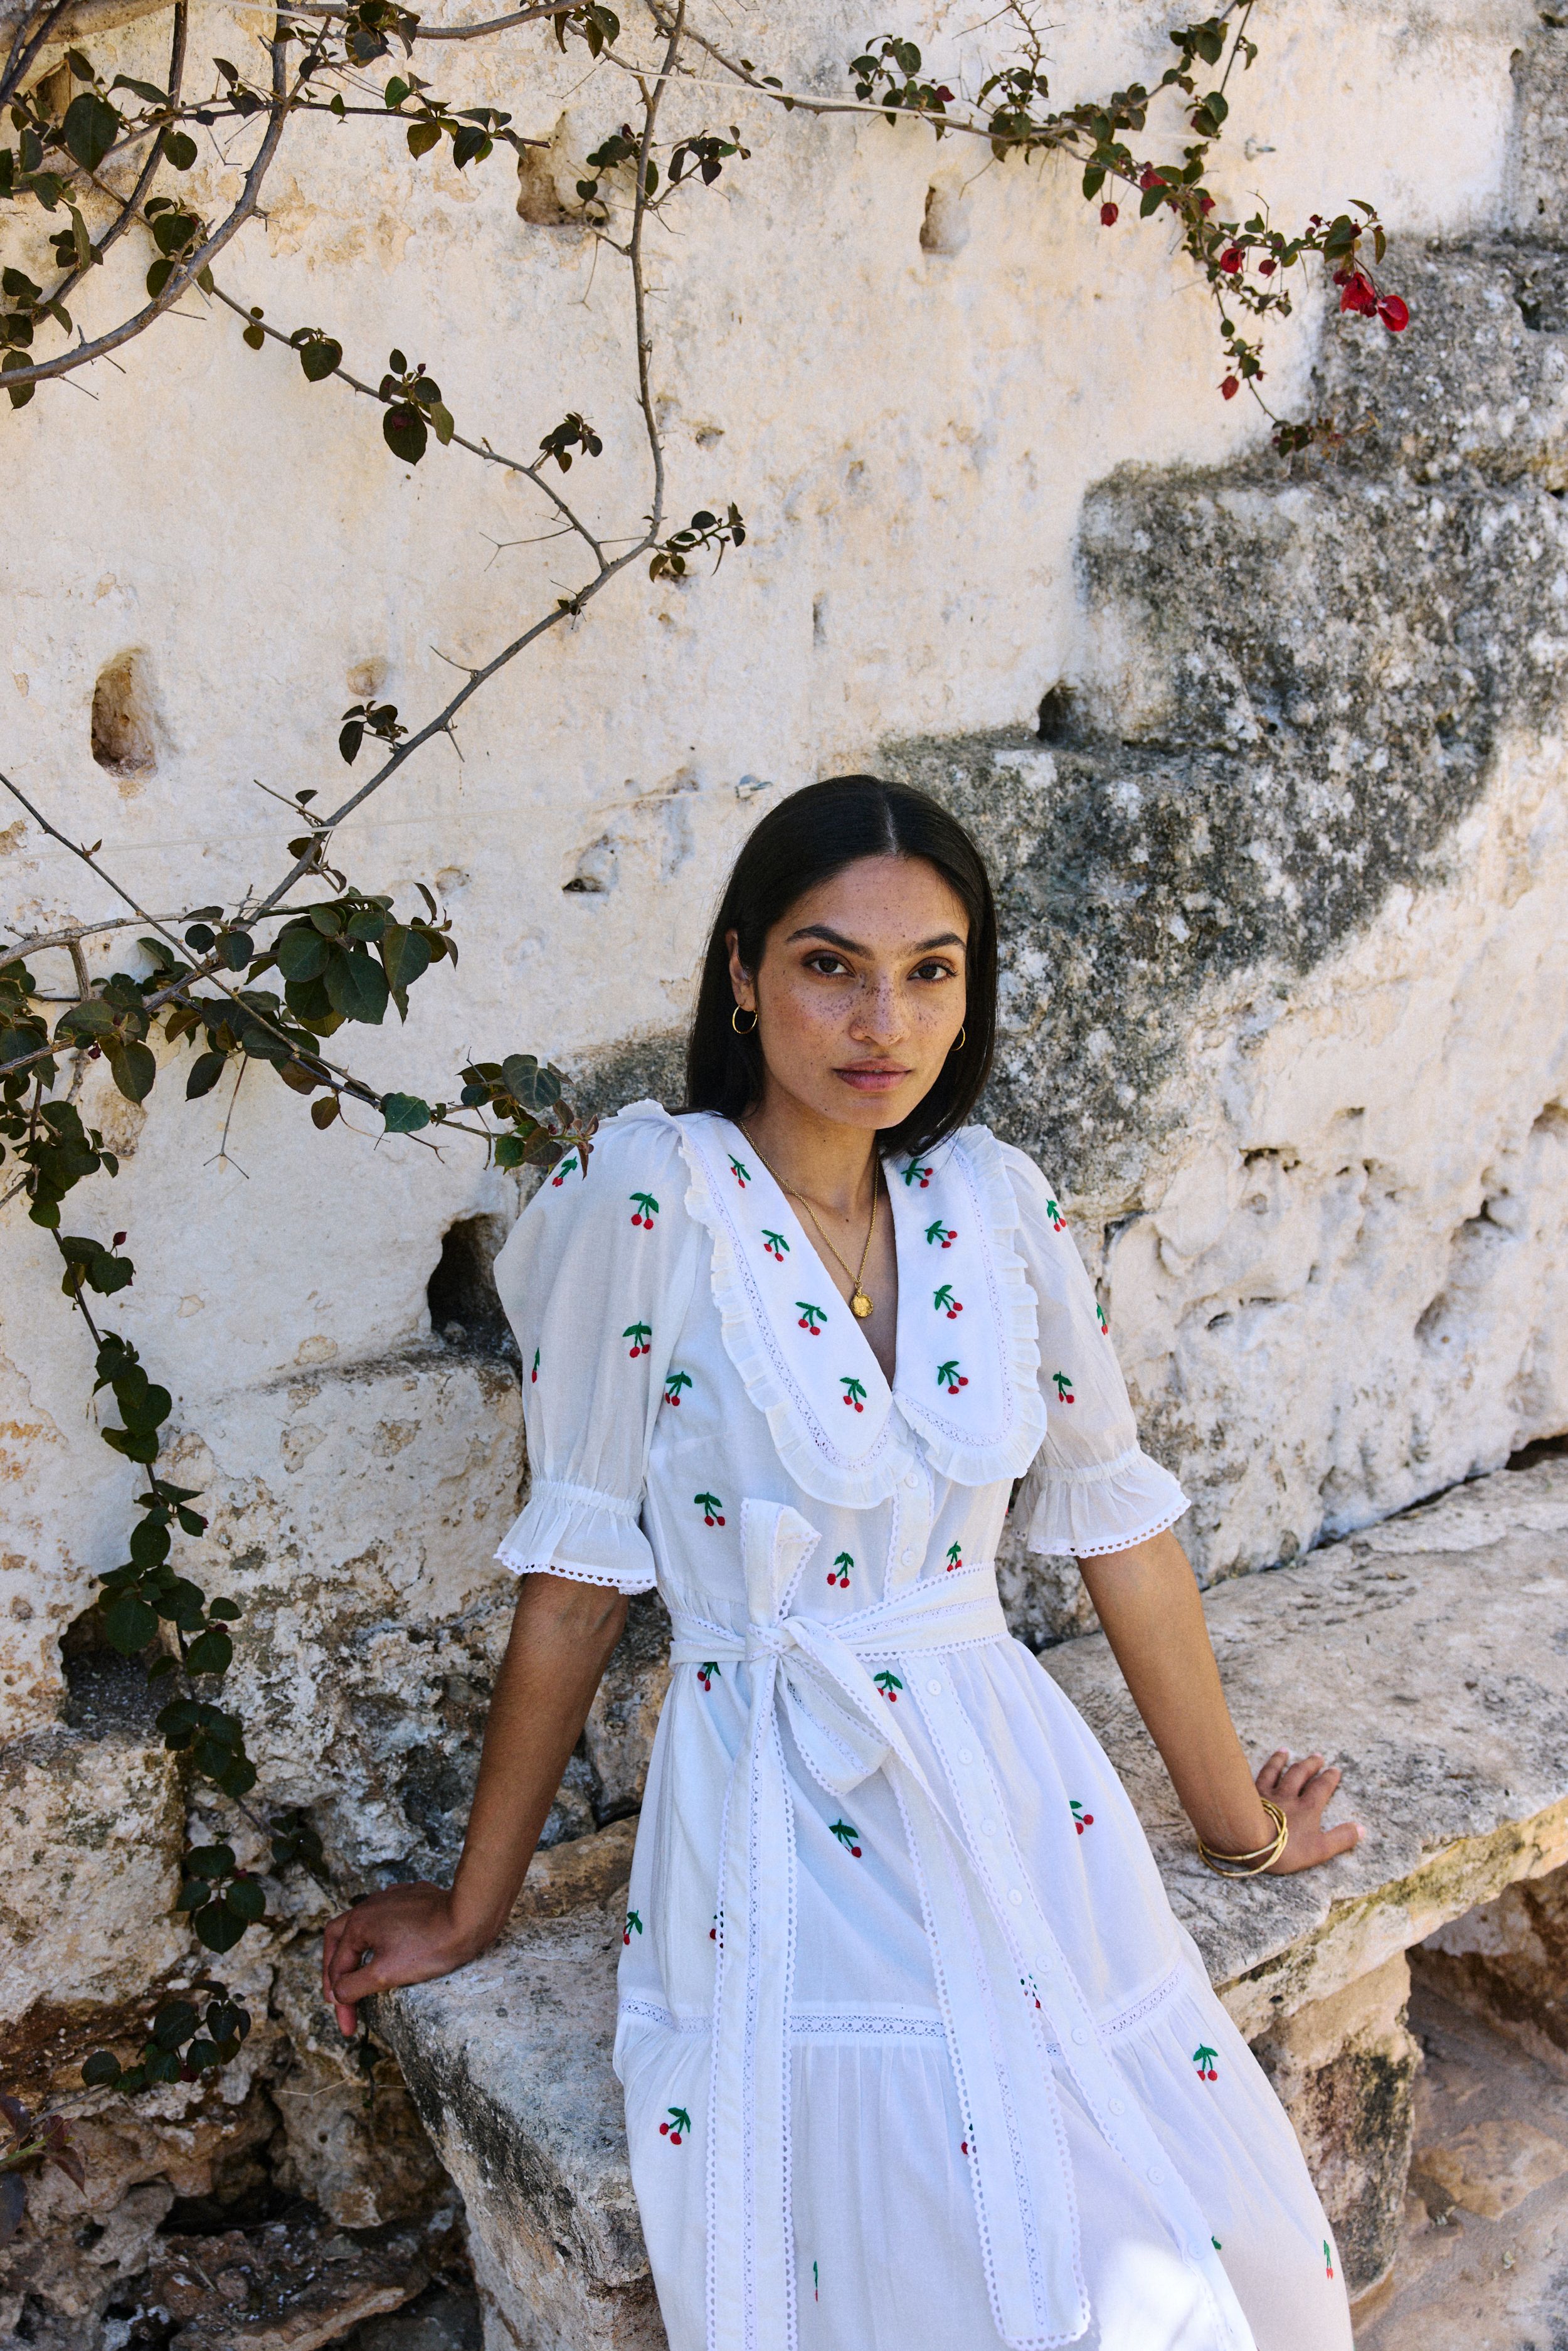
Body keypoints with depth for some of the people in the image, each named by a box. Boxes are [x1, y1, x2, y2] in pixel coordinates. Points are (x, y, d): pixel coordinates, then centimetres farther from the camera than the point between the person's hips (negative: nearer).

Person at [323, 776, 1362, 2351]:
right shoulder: (653, 1196, -13)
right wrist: (474, 1908, 0)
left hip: (1015, 1806, 5)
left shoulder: (993, 1199, 0)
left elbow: (1112, 1510, 8)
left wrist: (1235, 1817, 17)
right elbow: (578, 1567, -8)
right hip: (787, 1849, -4)